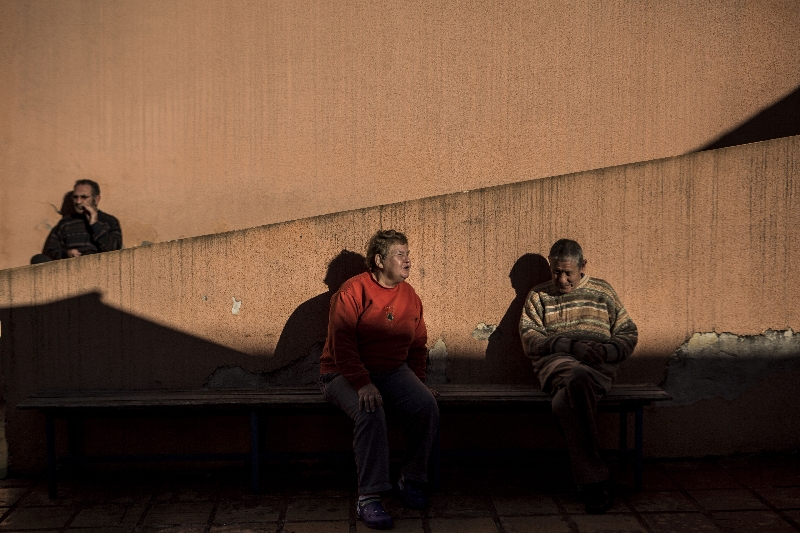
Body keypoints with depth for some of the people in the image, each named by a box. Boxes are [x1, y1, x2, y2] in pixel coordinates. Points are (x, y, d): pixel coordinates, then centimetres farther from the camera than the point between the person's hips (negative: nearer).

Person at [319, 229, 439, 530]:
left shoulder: (409, 296, 8)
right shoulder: (352, 291, -11)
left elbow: (418, 345, 18)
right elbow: (342, 346, -18)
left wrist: (418, 382, 7)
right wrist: (363, 384, -28)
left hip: (393, 372, 5)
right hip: (346, 374, -5)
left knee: (427, 406, -22)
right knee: (371, 413, -35)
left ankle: (411, 481, -2)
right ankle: (368, 499, -27)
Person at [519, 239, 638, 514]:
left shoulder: (601, 291, 23)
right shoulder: (538, 296, 20)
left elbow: (629, 334, 20)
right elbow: (530, 339, 5)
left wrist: (606, 351, -3)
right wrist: (571, 345, -9)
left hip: (599, 366, 0)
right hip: (557, 362, 0)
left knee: (564, 402, -37)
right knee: (580, 377, -40)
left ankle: (588, 481, -31)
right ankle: (596, 481, -37)